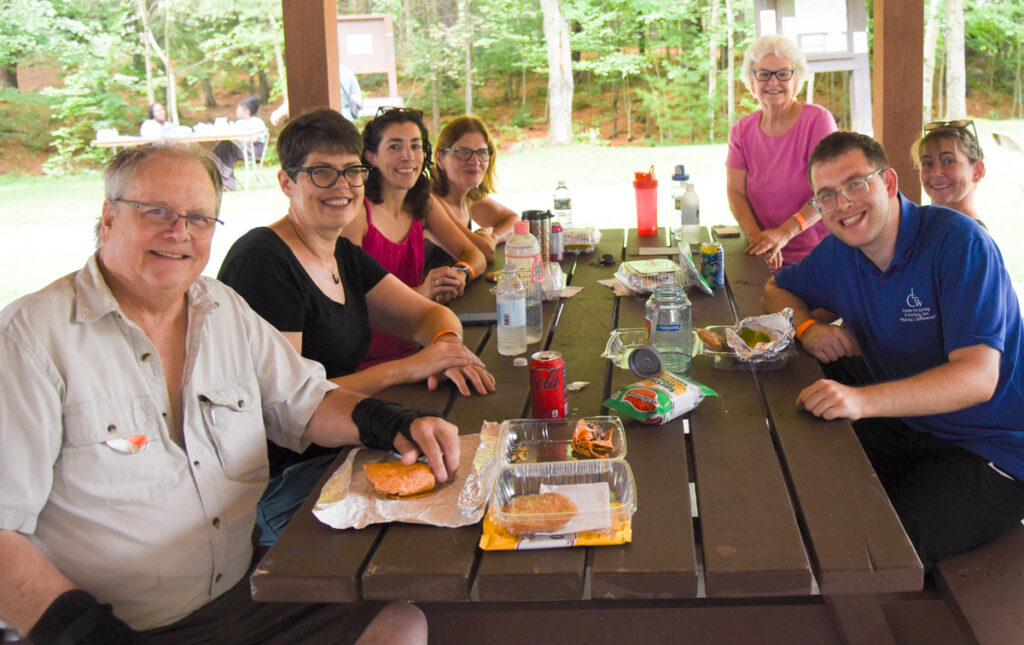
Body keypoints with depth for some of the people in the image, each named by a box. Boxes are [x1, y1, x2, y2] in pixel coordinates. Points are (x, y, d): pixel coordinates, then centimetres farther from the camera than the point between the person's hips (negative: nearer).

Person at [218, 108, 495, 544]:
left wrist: (446, 344, -12)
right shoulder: (263, 262, -16)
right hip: (280, 482, -8)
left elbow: (431, 314, 14)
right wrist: (407, 368, -22)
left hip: (341, 453, 8)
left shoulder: (345, 256, 11)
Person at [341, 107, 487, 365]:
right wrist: (420, 292, -25)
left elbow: (475, 256, 15)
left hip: (412, 350, 7)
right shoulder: (357, 211, -11)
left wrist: (460, 274, -8)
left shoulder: (422, 205, 11)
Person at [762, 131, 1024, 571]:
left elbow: (977, 377, -29)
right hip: (906, 426, 7)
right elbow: (777, 290, 22)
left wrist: (861, 400, -43)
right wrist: (807, 327, -4)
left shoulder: (957, 242, -19)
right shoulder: (839, 252, 2)